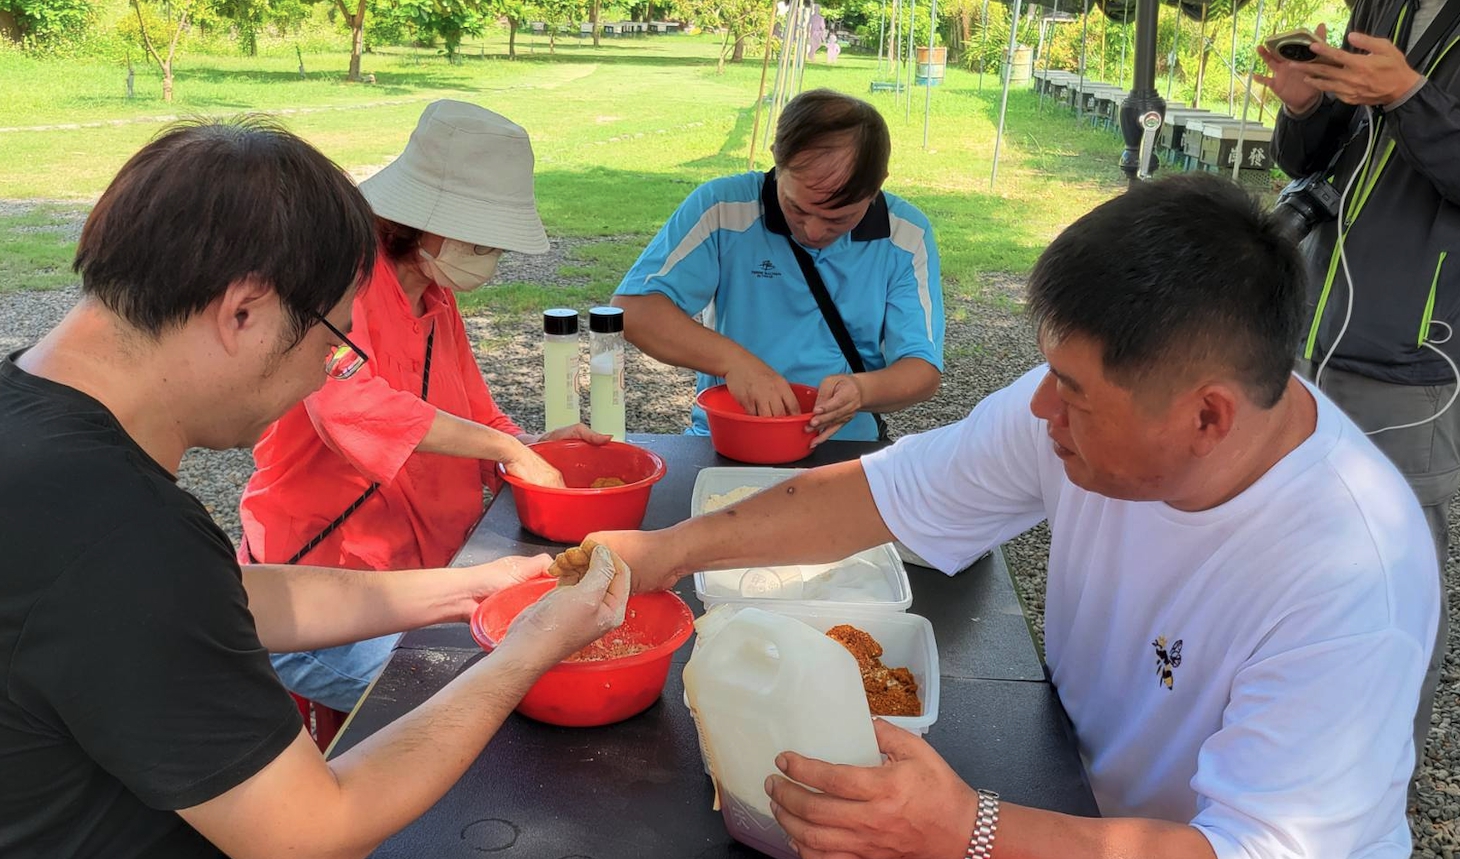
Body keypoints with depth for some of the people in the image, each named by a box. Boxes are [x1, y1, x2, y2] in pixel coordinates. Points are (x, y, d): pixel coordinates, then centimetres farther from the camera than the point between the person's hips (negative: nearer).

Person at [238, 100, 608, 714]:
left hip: (425, 568, 8)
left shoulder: (437, 297, 12)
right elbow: (348, 403, -34)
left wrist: (529, 447, -6)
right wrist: (504, 446, -31)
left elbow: (470, 418, 16)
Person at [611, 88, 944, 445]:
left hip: (844, 453, 1)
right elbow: (631, 308, -10)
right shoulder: (723, 207, -6)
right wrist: (732, 359, -23)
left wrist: (861, 390, -23)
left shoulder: (906, 236, -2)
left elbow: (923, 370, -1)